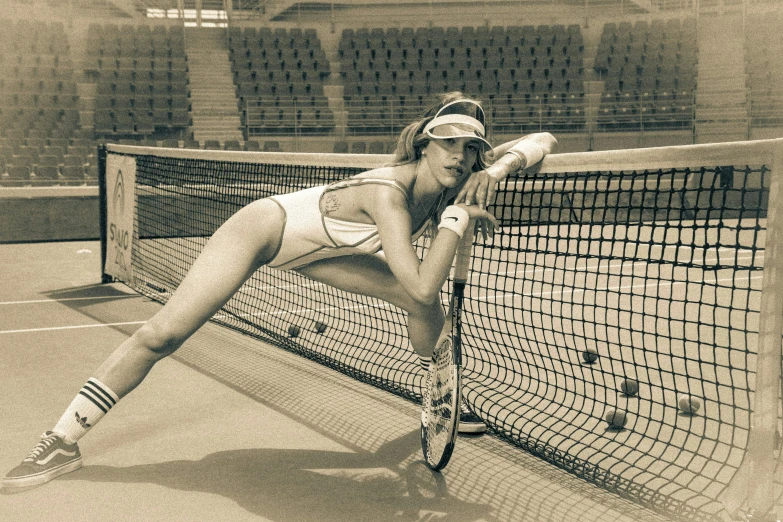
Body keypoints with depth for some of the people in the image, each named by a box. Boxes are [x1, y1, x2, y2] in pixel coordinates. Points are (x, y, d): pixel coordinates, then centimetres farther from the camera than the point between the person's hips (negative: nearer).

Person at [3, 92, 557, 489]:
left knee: (426, 305, -3)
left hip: (315, 250, 7)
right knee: (162, 334, -13)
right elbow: (423, 285, -45)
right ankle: (62, 442, 1)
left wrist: (499, 167, -32)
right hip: (263, 228, -7)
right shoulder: (388, 192, -38)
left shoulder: (454, 178, -17)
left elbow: (543, 139, -13)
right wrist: (457, 218, -39)